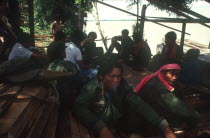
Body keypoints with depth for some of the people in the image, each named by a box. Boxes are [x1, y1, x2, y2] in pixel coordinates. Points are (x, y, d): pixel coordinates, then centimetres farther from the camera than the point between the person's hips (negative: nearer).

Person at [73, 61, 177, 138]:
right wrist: (101, 128, -43)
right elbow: (79, 108, -30)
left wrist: (165, 128, -22)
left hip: (121, 125, 4)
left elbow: (140, 105, -12)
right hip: (102, 129, -3)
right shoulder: (91, 88, -15)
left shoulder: (122, 86, -5)